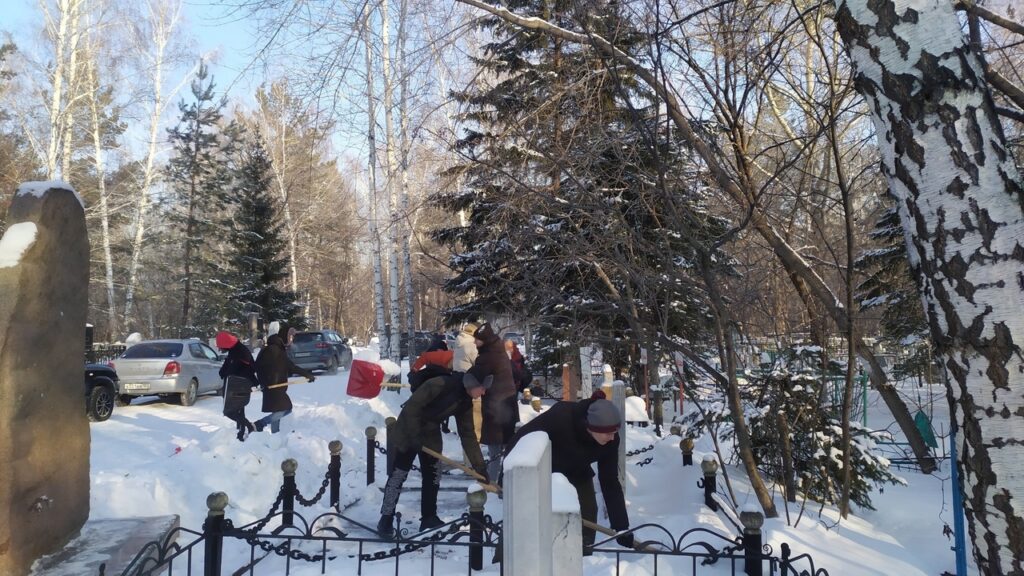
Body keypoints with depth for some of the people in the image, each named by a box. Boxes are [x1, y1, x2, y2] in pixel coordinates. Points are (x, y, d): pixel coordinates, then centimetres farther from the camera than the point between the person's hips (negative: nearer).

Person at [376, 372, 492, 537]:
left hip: (431, 435, 7)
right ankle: (386, 520, 4)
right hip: (409, 431, -7)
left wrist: (479, 466, -3)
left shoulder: (466, 402, -6)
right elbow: (411, 407, -27)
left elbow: (468, 434, -1)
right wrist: (415, 436, -25)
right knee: (399, 474, -5)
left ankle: (429, 518, 17)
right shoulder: (440, 385, -29)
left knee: (433, 476, 7)